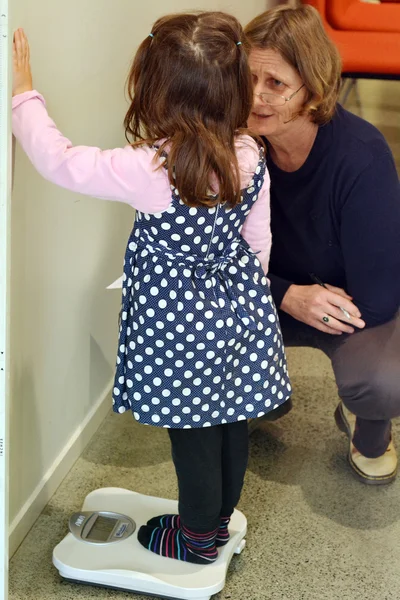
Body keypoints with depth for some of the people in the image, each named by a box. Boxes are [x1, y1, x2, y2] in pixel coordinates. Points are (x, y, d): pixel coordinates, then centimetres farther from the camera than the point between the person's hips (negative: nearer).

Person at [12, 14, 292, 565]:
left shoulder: (149, 170, -27)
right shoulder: (250, 157, -9)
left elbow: (58, 160, -17)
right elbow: (258, 242, 3)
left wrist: (23, 92, -5)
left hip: (180, 322, -6)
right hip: (238, 309, 6)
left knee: (194, 435, 13)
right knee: (230, 425, 21)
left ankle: (199, 539, 34)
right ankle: (220, 517, 43)